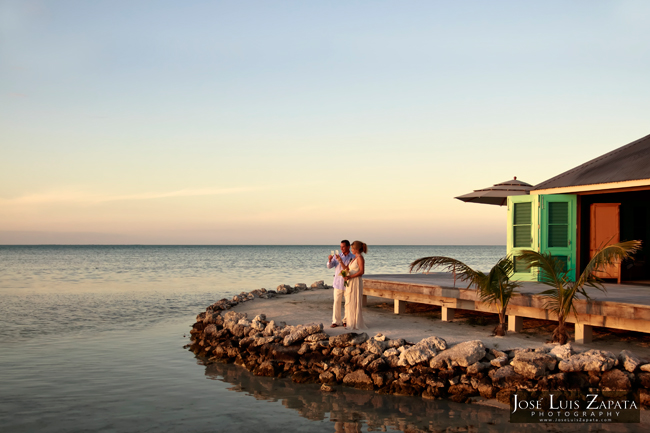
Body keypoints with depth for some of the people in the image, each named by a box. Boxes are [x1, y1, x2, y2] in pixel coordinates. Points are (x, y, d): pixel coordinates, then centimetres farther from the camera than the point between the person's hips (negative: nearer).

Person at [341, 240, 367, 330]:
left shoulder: (360, 257, -11)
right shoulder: (355, 258, 17)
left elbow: (362, 271, -19)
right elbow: (346, 268, 13)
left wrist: (350, 277, -20)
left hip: (356, 282, -9)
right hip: (351, 283, 9)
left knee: (354, 303, -5)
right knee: (350, 302, 11)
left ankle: (357, 324, 1)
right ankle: (352, 322, 18)